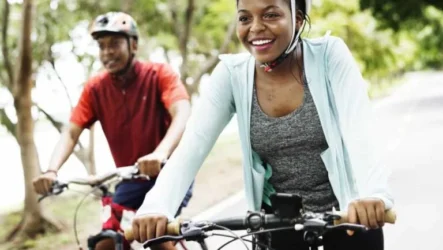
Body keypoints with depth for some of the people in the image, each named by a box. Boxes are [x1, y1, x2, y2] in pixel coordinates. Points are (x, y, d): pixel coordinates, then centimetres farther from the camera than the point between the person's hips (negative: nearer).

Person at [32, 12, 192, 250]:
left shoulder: (159, 74, -15)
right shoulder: (95, 88, -4)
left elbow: (182, 115, -31)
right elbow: (71, 133, -10)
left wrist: (160, 154, -51)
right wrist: (51, 171, -31)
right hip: (132, 179, 4)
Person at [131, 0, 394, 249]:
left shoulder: (330, 54, -13)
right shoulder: (232, 74, -8)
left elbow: (358, 129, -26)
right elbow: (192, 145, -17)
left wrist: (372, 193, -45)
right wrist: (156, 207, -34)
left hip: (347, 212, -1)